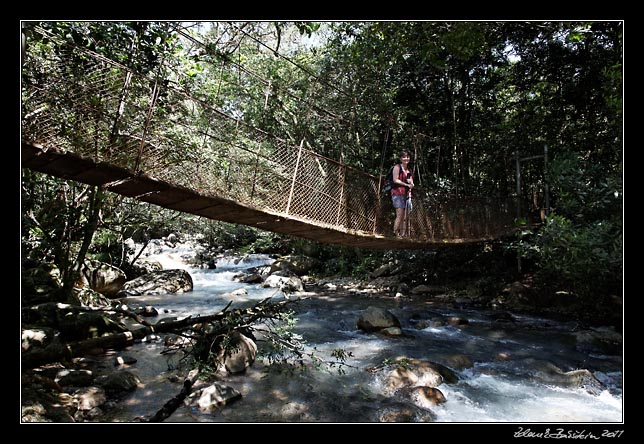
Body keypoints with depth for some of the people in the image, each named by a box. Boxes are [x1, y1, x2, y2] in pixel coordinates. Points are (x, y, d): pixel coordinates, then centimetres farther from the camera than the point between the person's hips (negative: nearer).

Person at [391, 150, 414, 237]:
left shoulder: (409, 171, 23)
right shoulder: (397, 167, 3)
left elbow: (412, 184, 22)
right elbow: (395, 180, -9)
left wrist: (411, 183, -2)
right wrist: (407, 184, -9)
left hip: (407, 194, 7)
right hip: (398, 193, -7)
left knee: (405, 217, 0)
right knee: (400, 215, -17)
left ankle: (403, 235, 1)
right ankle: (395, 233, -14)